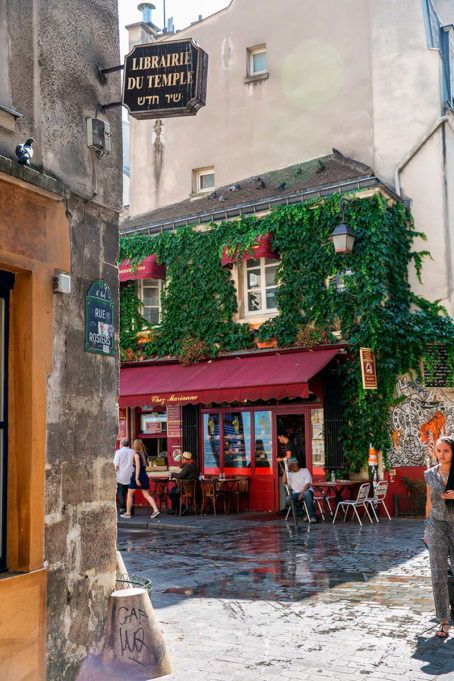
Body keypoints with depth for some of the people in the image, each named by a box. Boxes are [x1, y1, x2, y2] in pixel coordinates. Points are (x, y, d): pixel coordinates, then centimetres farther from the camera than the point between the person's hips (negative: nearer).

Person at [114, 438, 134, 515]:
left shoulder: (118, 452, -7)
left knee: (121, 494, 7)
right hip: (131, 477, 2)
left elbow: (116, 466, -10)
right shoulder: (133, 452, -1)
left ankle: (122, 509, 6)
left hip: (121, 477, -2)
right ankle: (131, 510, 8)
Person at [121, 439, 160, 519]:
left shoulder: (136, 454, -9)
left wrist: (136, 478, -20)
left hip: (137, 475, -6)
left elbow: (137, 467, -16)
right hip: (144, 475, 6)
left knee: (130, 495, 9)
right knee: (147, 495, 5)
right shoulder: (144, 454, 10)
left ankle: (128, 513, 14)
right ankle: (155, 510, -11)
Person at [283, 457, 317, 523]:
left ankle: (312, 516, -36)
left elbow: (307, 484, -6)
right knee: (288, 499, -30)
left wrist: (302, 493, -20)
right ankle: (302, 514, -19)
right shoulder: (290, 474, 18)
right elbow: (284, 482, 0)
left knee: (306, 493, -41)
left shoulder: (305, 471, 6)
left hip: (306, 491, -3)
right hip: (296, 493, 3)